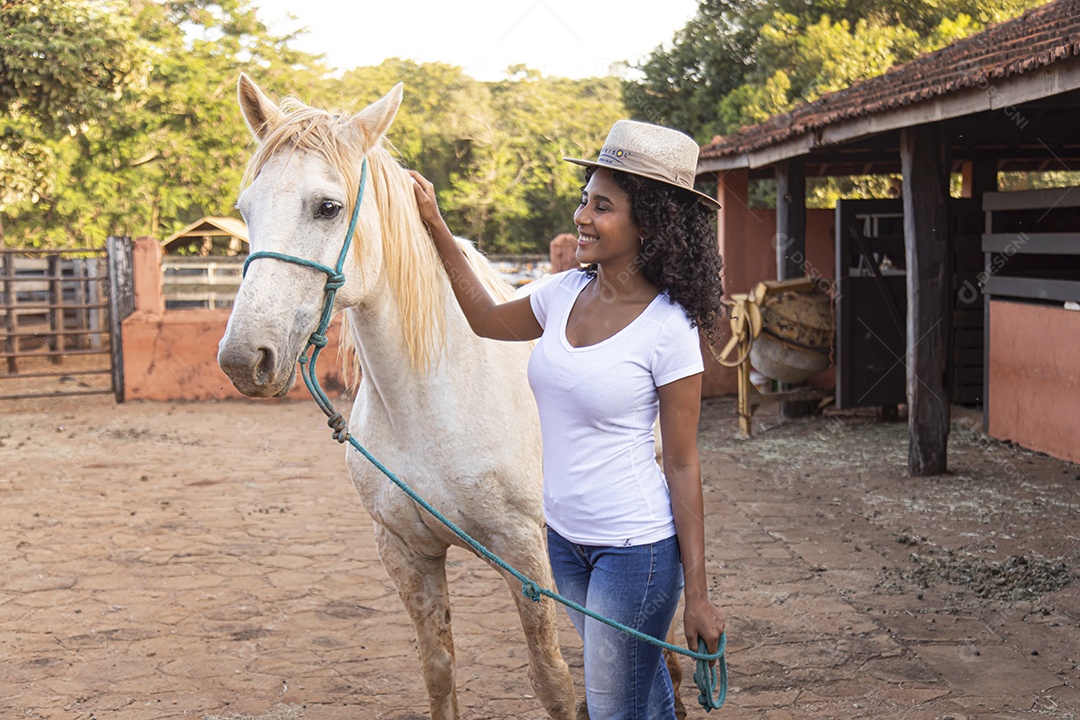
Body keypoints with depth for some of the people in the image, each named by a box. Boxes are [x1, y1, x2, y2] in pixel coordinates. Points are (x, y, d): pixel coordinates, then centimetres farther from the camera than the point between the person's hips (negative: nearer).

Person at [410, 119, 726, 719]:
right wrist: (436, 227, 16)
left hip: (636, 550, -7)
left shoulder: (668, 328, -18)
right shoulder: (566, 293, 0)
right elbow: (487, 319, 21)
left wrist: (698, 593, -12)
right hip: (565, 537, 7)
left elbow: (684, 467, -14)